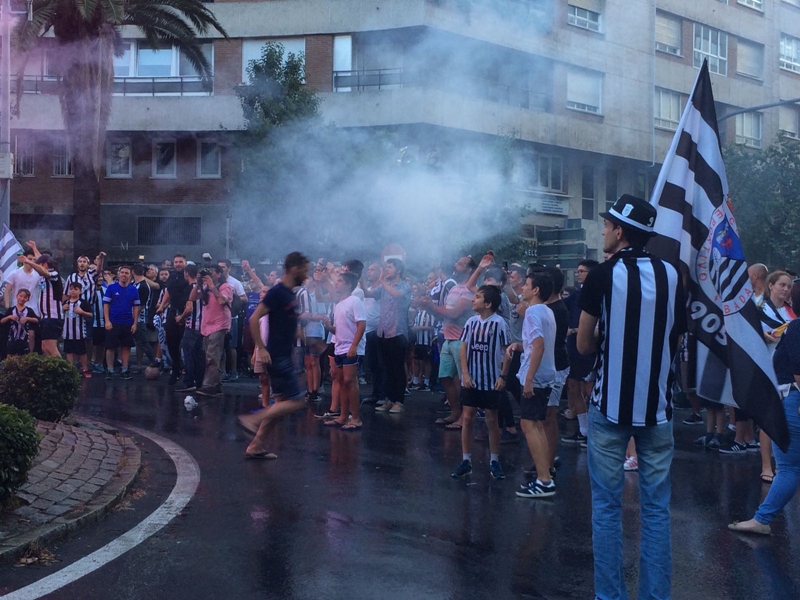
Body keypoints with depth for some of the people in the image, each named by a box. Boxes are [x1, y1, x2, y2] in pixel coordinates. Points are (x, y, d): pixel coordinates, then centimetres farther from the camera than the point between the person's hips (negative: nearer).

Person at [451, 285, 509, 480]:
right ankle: (466, 461, 13)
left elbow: (507, 351, -6)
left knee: (491, 420, 6)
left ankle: (494, 462, 18)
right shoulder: (471, 322, 0)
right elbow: (463, 349, 3)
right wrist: (465, 374, -5)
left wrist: (503, 376, -9)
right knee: (468, 418, 5)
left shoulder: (499, 323, -11)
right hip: (471, 379, 3)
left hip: (492, 381, -3)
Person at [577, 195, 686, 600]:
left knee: (607, 507, 6)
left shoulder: (602, 276, -7)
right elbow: (676, 341, 10)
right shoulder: (672, 275, 2)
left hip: (610, 405, -2)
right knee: (656, 509, 8)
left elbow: (584, 345, -2)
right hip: (657, 406, 3)